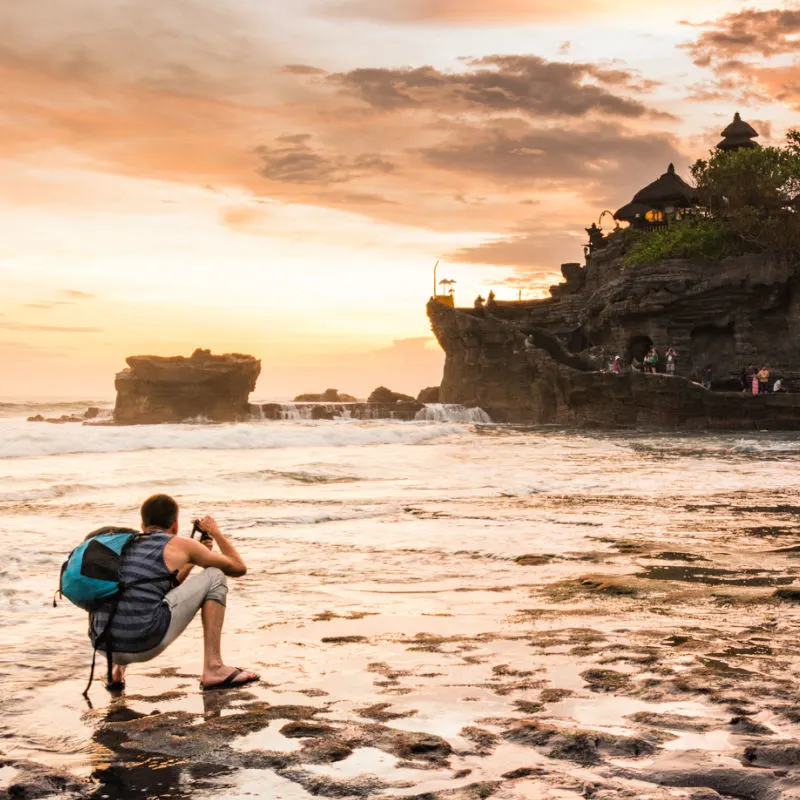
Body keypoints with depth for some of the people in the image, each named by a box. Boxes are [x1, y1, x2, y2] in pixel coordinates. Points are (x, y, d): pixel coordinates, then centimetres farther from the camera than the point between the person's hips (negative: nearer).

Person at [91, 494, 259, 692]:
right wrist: (215, 531, 34)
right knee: (214, 577, 12)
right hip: (145, 645, -6)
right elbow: (238, 568, 19)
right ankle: (213, 668, 5)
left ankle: (117, 671, 22)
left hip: (104, 645, 6)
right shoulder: (180, 545, 8)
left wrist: (192, 561, 45)